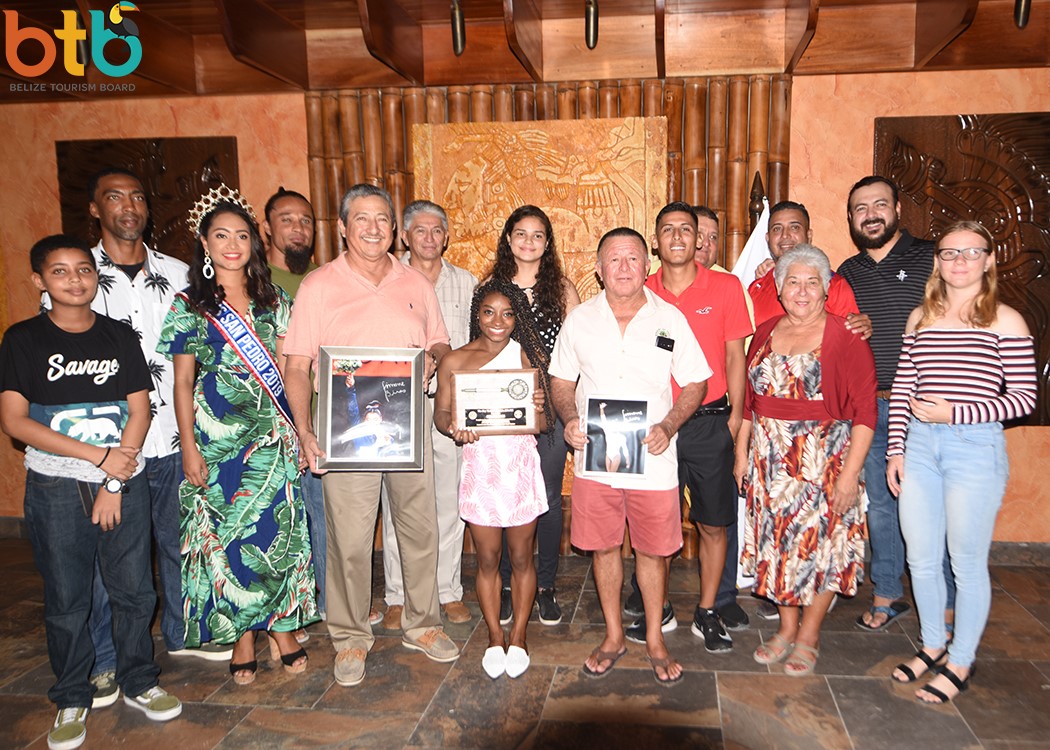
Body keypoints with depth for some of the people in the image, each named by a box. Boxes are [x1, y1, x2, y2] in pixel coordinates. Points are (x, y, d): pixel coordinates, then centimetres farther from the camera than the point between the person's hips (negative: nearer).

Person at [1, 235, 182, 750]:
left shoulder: (120, 337, 6)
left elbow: (139, 412, 2)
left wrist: (115, 483, -7)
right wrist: (98, 456, -13)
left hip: (125, 481, 1)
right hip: (55, 487, -1)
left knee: (134, 588, 6)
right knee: (65, 598, 7)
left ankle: (138, 683, 26)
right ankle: (72, 700, 26)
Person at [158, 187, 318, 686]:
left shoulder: (273, 301, 7)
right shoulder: (190, 305, 1)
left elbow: (284, 370, 10)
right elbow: (182, 382, 1)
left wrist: (299, 431, 6)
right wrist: (189, 448, -5)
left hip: (272, 433, 2)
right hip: (217, 434, -2)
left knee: (279, 529, 3)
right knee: (228, 535, 3)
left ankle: (283, 626, 18)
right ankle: (242, 637, 17)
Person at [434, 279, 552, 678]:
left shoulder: (530, 356, 0)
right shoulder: (454, 361, 0)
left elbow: (545, 423, 2)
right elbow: (441, 411, 5)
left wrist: (538, 409, -21)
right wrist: (454, 428, -17)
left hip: (521, 468, 0)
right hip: (480, 469, 0)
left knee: (521, 558, 11)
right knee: (487, 560, 12)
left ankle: (518, 637, 29)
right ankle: (494, 638, 30)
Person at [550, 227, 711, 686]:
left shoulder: (670, 319, -1)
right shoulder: (579, 320, 3)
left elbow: (695, 383, 3)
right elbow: (561, 380, 11)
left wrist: (668, 426, -13)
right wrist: (569, 419, -9)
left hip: (653, 459, -1)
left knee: (652, 550, 9)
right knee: (604, 547, 11)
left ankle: (654, 640, 29)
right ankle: (613, 635, 31)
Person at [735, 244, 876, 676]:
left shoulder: (845, 338, -8)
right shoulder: (765, 334, 8)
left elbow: (864, 410, -12)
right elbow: (750, 400, 13)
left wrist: (850, 473, -16)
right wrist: (742, 453, 10)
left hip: (824, 462, -5)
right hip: (771, 462, 5)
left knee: (821, 543, 3)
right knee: (777, 540, 11)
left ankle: (808, 636, 21)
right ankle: (786, 628, 28)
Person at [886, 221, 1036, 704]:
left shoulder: (1005, 321, -4)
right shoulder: (921, 318, 10)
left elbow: (1024, 397, -7)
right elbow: (902, 389, 10)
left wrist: (954, 412, -17)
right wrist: (895, 449, 4)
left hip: (976, 447, -4)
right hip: (918, 445, 5)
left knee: (967, 563, 7)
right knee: (920, 558, 13)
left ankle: (960, 662, 24)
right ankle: (933, 644, 34)